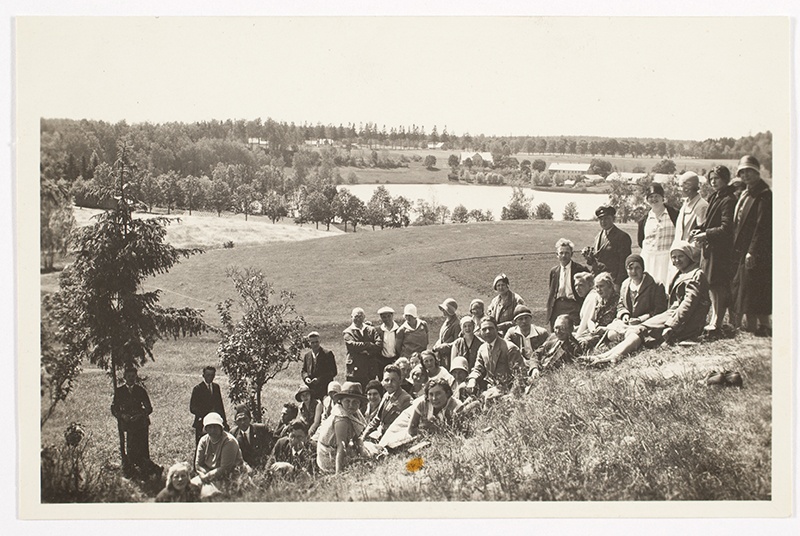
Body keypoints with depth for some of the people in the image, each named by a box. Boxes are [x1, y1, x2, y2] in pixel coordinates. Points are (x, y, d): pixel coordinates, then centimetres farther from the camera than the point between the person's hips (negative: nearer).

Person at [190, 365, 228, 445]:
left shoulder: (216, 386, 11)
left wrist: (224, 422, 12)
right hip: (202, 423, -4)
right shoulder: (197, 388, -5)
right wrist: (206, 414, -20)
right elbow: (192, 409, -9)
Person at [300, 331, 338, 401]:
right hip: (311, 389, 4)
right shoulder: (306, 355, 15)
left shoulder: (328, 354, 1)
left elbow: (333, 371, -4)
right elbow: (303, 370, 21)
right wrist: (306, 377, -3)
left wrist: (319, 379, -14)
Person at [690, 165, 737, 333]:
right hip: (709, 247, 9)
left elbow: (726, 229, -20)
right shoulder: (713, 197, 13)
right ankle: (714, 318, 26)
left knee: (719, 286, -5)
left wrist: (706, 234, -17)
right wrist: (701, 230, 4)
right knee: (711, 285, 15)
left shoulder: (728, 200, -16)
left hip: (721, 249, -9)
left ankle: (717, 322, 0)